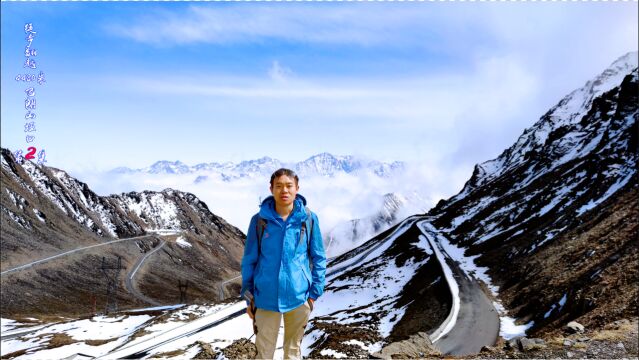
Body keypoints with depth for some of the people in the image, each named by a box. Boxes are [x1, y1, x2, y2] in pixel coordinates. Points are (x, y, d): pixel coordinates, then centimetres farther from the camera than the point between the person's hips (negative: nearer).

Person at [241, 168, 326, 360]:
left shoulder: (309, 219, -5)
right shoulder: (259, 220, -5)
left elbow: (319, 258, 3)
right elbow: (249, 261, 2)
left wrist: (314, 292, 0)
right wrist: (248, 297, 3)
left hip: (299, 296, 1)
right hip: (266, 298, 0)